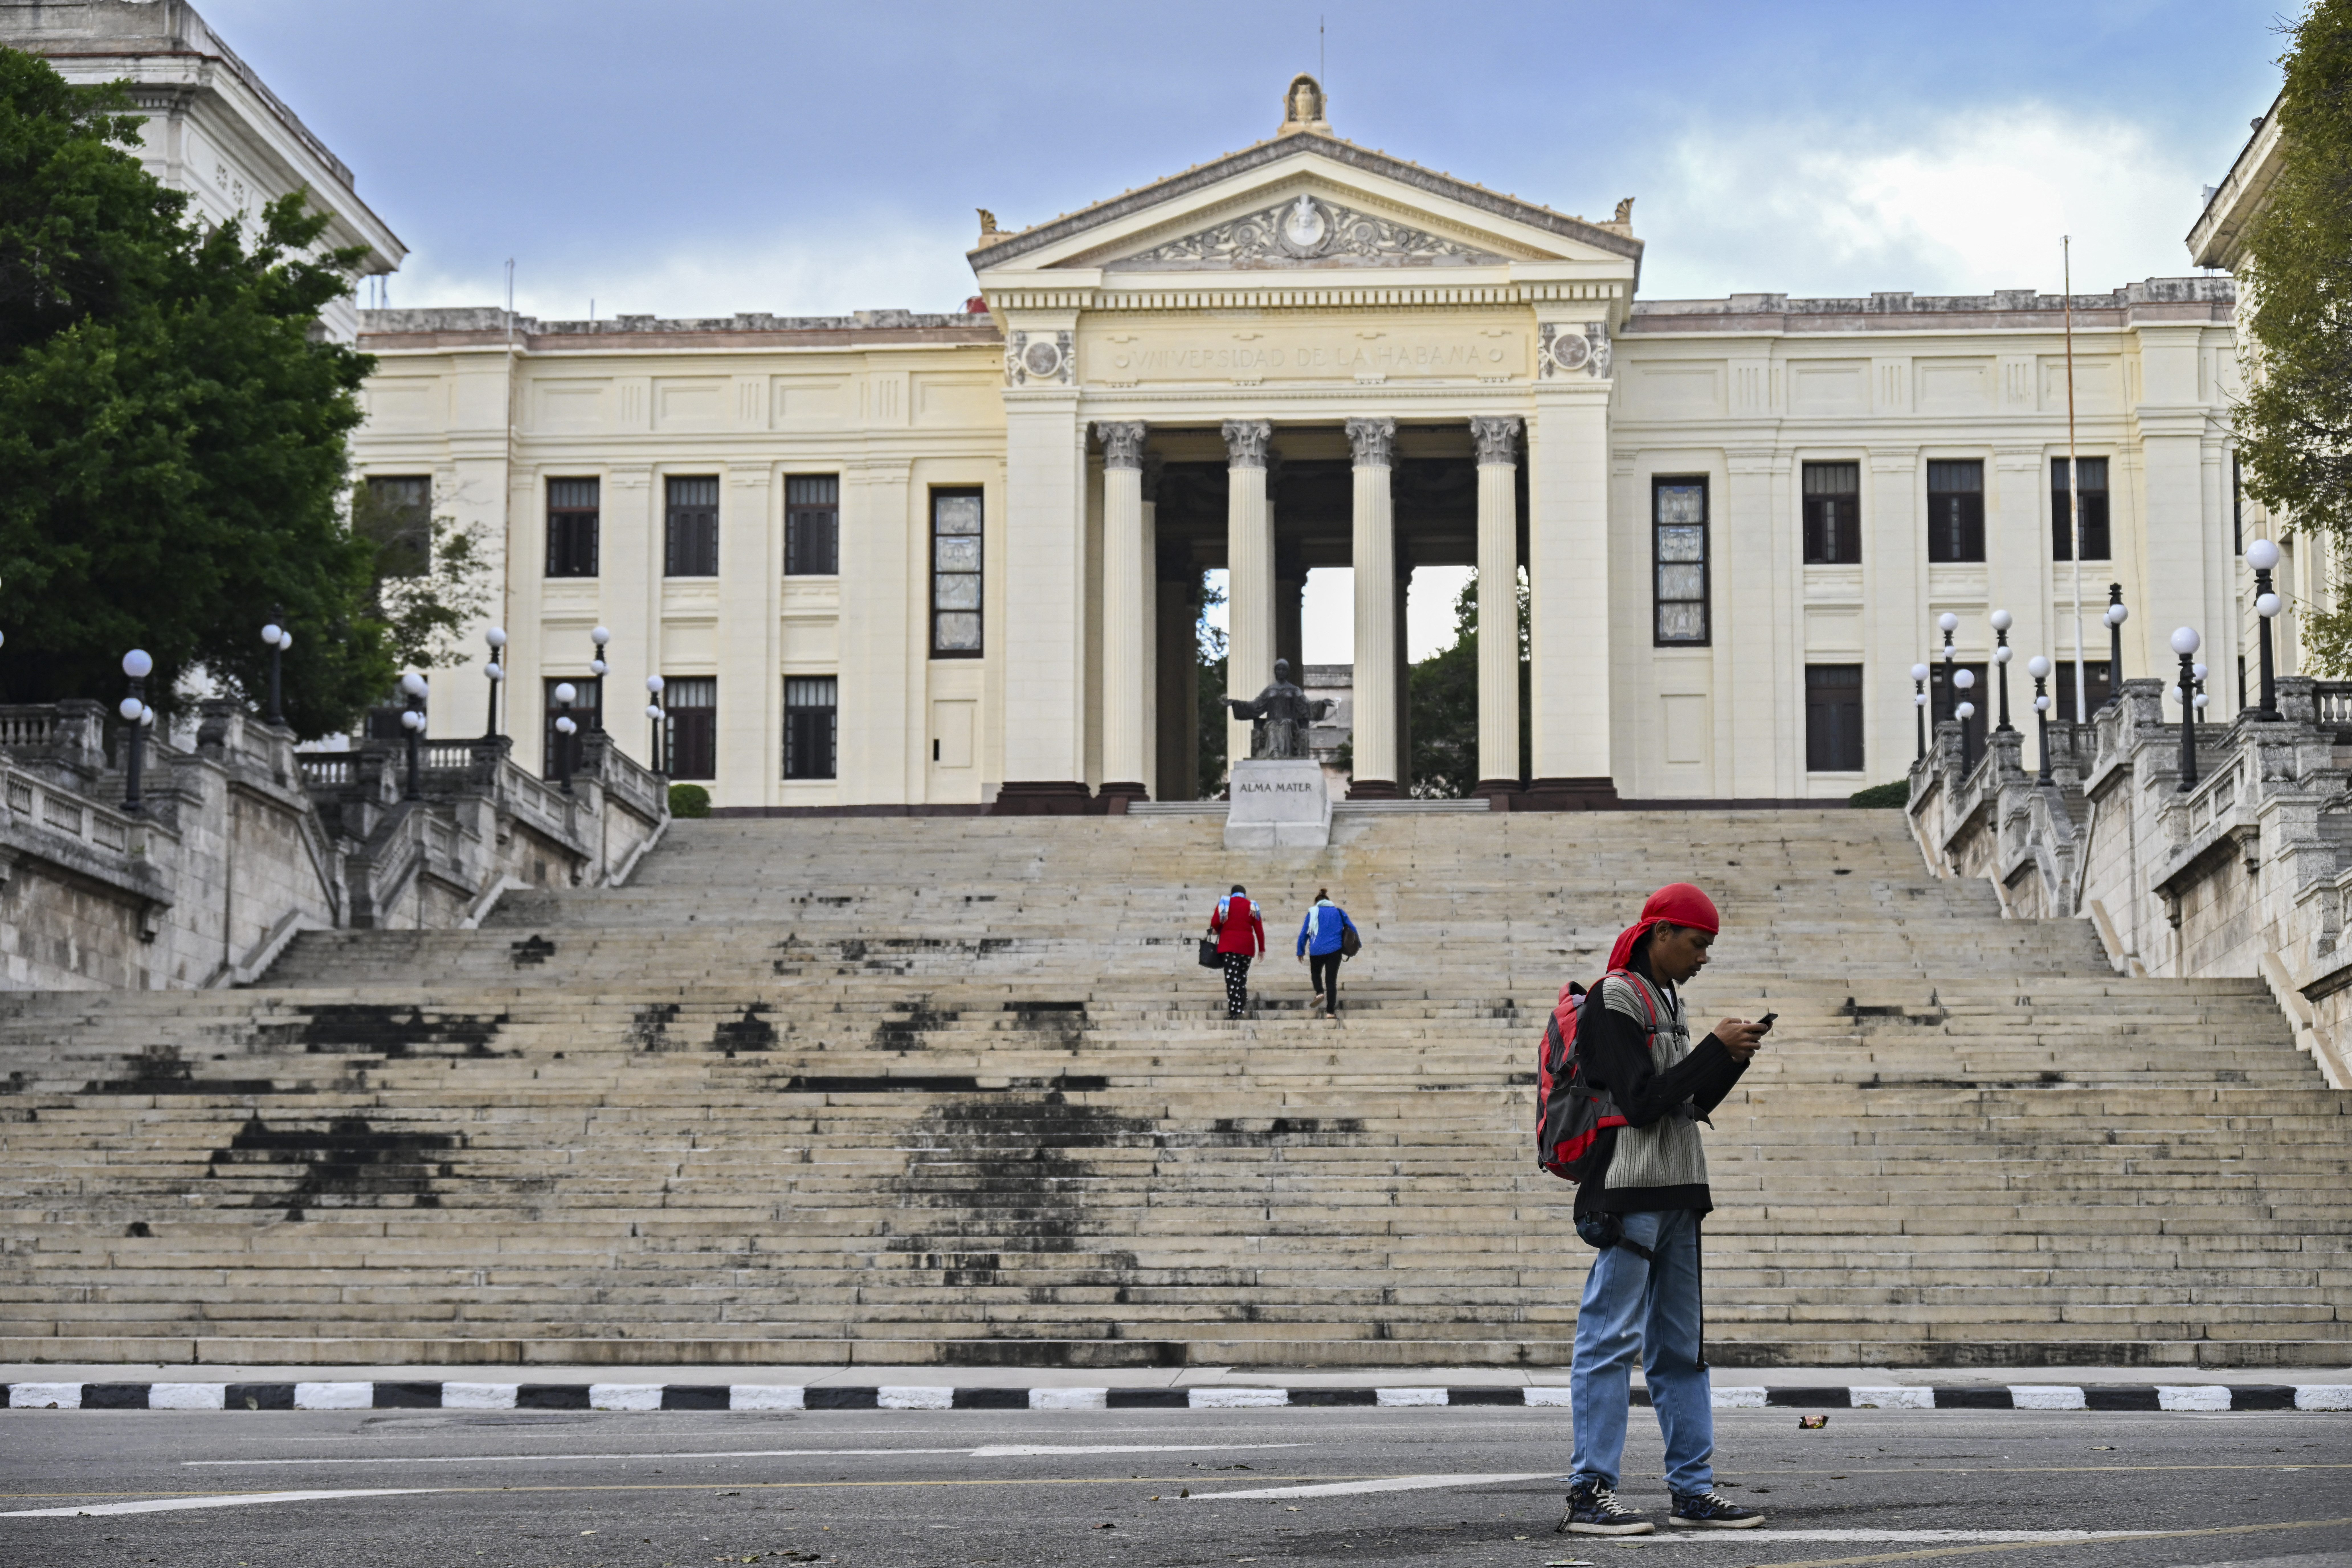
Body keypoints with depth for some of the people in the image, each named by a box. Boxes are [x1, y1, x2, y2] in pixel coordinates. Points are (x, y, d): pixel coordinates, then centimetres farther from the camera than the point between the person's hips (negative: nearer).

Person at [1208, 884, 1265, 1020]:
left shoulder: (1225, 903, 3)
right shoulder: (1252, 907, 8)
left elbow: (1215, 923, -4)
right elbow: (1259, 929, 5)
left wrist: (1216, 931, 18)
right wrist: (1262, 949, 12)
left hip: (1229, 946, -2)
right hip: (1247, 947, 2)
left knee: (1232, 978, -6)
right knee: (1242, 976, 15)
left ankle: (1234, 1011, -15)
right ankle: (1241, 1005, 12)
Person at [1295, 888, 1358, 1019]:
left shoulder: (1313, 913, 5)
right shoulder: (1339, 912, 10)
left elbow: (1304, 933, 3)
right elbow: (1352, 928, 9)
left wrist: (1301, 952, 9)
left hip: (1316, 951, -1)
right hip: (1334, 950, 1)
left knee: (1315, 972, 26)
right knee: (1331, 980, 5)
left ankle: (1320, 992, -2)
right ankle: (1330, 1011, 0)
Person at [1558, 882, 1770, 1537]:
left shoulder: (1665, 1001, 18)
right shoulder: (1613, 1003, -10)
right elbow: (1643, 1102, -18)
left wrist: (1734, 1057, 6)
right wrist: (1716, 1051, -13)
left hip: (1674, 1197, 10)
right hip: (1627, 1195, -10)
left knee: (1681, 1347, 11)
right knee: (1610, 1341, -9)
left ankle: (1692, 1488, 15)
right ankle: (1590, 1492, -8)